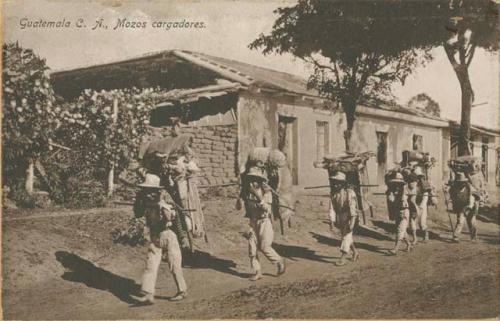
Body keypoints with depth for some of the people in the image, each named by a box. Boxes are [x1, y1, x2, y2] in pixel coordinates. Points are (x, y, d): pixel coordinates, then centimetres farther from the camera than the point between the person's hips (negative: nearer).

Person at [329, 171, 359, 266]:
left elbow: (352, 208, -23)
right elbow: (332, 207, -4)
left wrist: (352, 222, -29)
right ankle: (355, 252, 37)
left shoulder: (349, 193, -19)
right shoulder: (333, 193, -3)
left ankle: (343, 258, -4)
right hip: (339, 218, 6)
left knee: (346, 236, -7)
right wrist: (332, 220, -10)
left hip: (349, 217, -6)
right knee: (346, 236, 17)